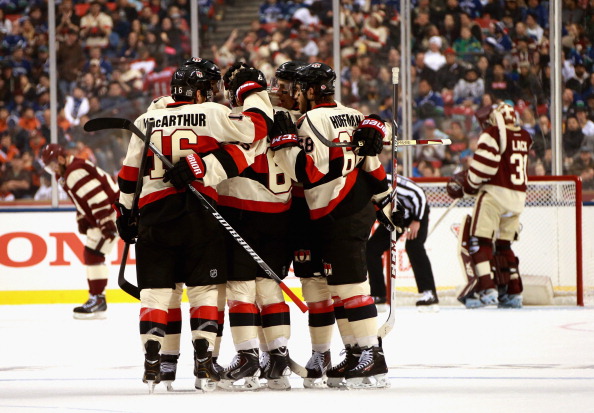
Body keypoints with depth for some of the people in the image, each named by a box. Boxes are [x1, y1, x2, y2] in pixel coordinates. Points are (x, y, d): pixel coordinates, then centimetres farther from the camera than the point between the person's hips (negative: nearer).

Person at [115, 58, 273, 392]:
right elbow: (256, 127, -2)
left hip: (154, 213, 3)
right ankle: (203, 362, -1)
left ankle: (152, 363, 1)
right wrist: (253, 91, 14)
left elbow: (130, 173, 13)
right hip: (200, 214, -3)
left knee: (156, 289, 7)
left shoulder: (146, 121, 12)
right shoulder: (212, 114, 0)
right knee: (205, 289, 5)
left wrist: (126, 213, 22)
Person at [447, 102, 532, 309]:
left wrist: (467, 184, 2)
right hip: (518, 198, 7)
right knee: (503, 245, 18)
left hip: (494, 194, -7)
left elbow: (484, 166, -15)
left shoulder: (492, 135, -8)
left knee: (479, 242, -6)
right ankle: (513, 293, 15)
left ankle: (487, 290, -18)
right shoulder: (524, 138, 13)